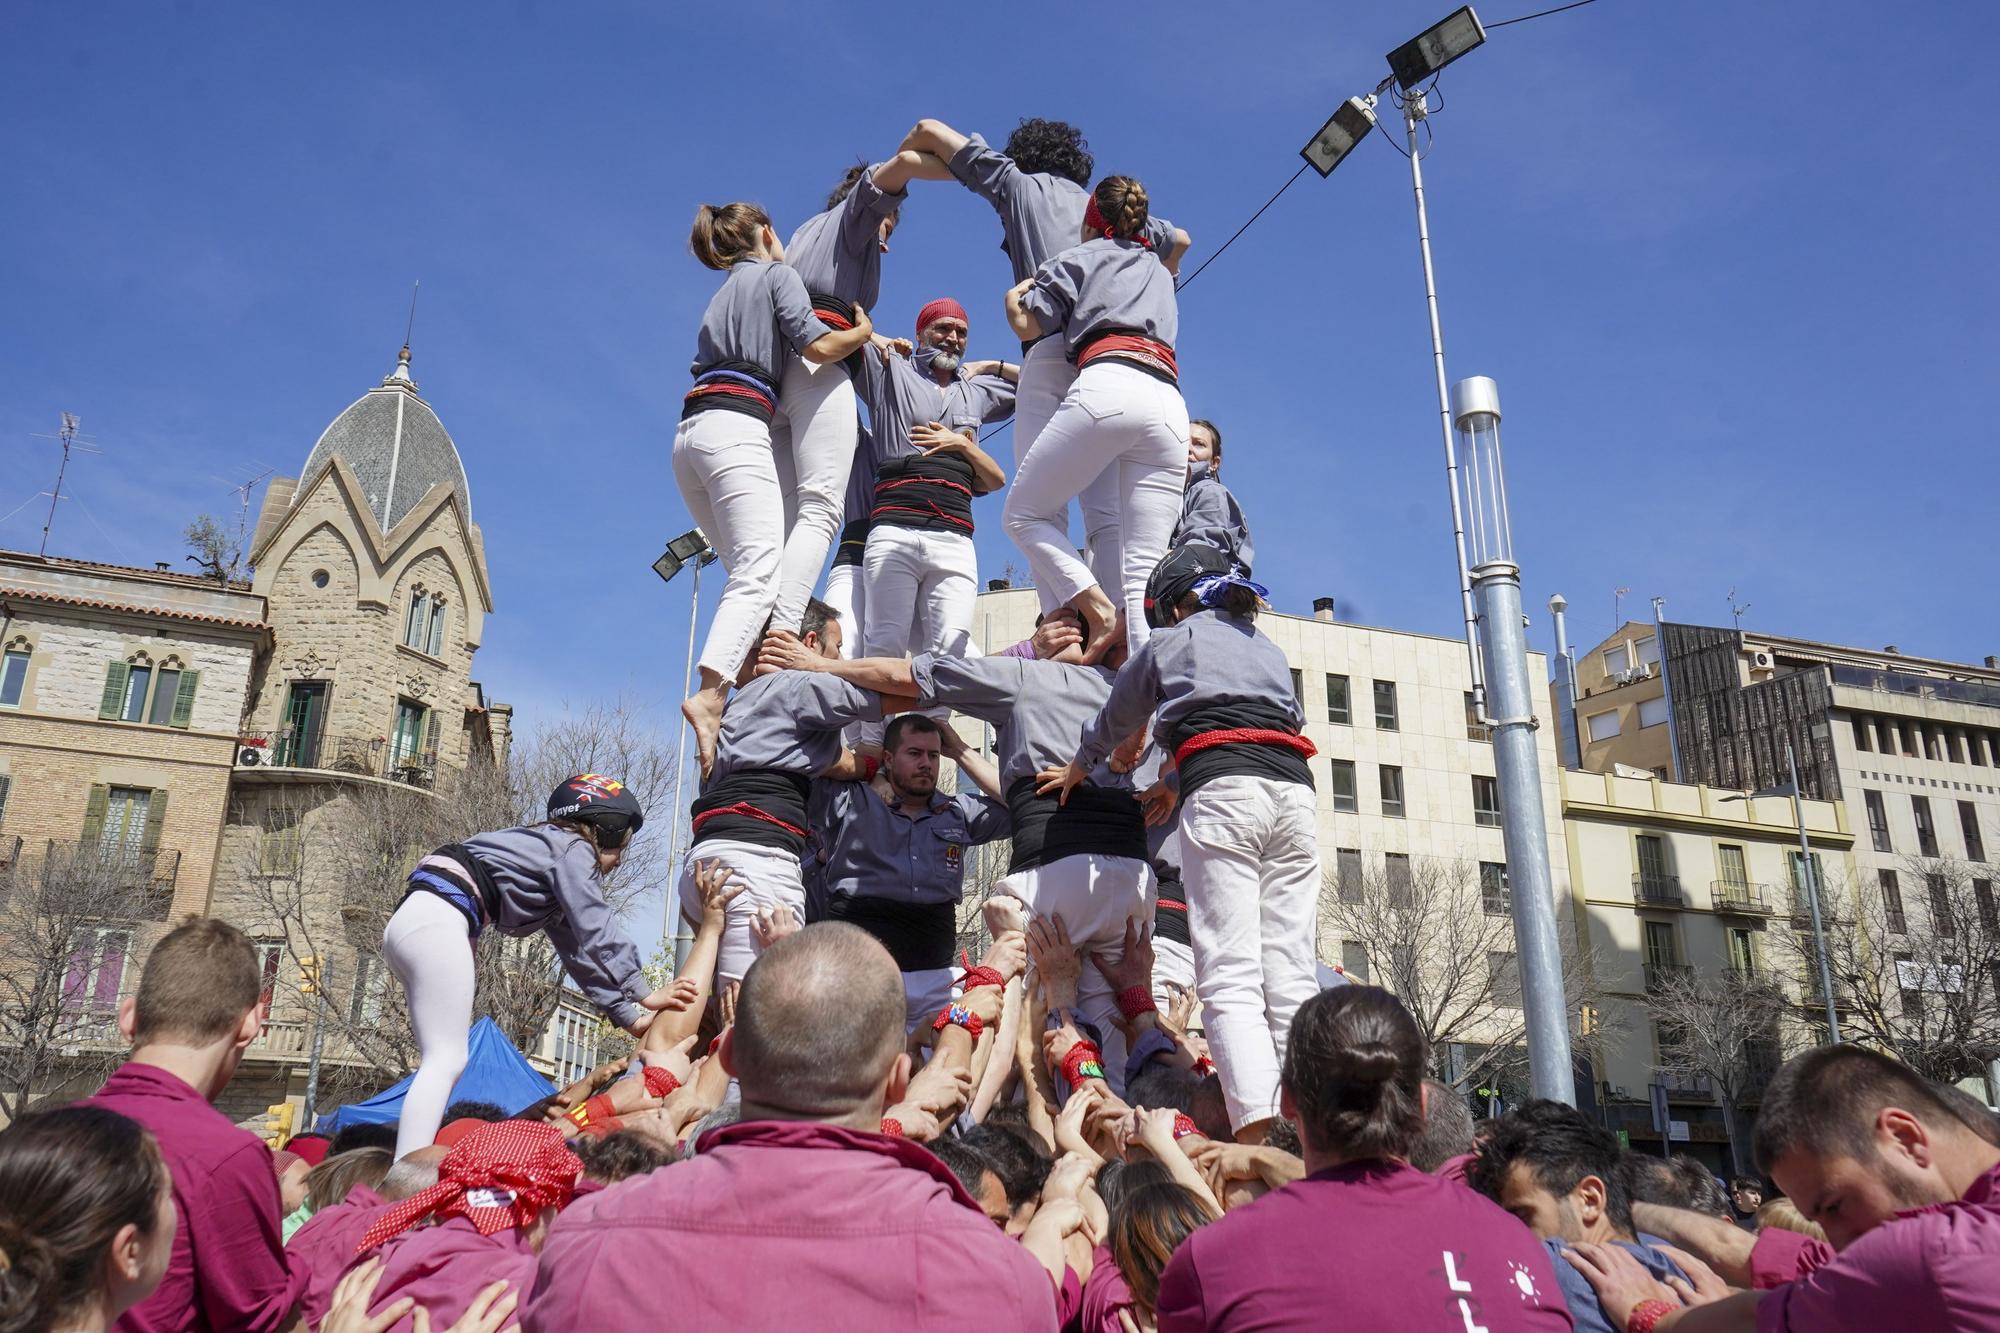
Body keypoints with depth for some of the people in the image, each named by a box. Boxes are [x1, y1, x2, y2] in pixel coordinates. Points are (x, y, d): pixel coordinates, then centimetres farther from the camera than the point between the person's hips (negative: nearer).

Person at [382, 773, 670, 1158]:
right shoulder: (572, 848, 2)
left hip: (410, 923, 10)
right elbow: (597, 931, -6)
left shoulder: (547, 848, 28)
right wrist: (642, 992, 1)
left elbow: (577, 950, 27)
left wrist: (627, 1015, 23)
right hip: (438, 918, -10)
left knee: (444, 1059, 10)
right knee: (446, 1059, -14)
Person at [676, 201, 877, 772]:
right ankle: (711, 693, -37)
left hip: (690, 432, 8)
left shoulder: (725, 294, 33)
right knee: (761, 570, -20)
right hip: (735, 426, -8)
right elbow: (817, 345, -2)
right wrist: (864, 330, 16)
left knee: (746, 569, 7)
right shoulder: (776, 274, 11)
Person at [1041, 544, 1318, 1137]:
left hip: (1222, 791, -5)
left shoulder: (1168, 642, 21)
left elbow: (1111, 725, 32)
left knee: (1230, 977, -12)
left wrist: (1075, 771, 52)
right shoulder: (1269, 648, 33)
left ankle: (1257, 1136, -25)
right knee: (1293, 975, 0)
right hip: (1294, 788, 5)